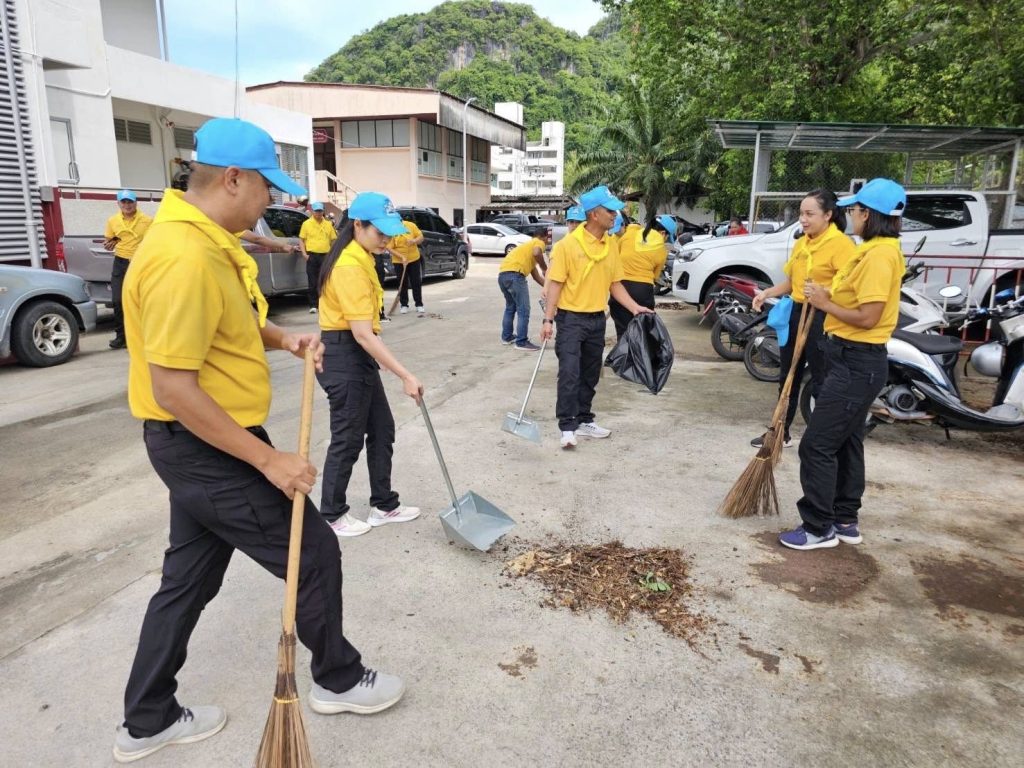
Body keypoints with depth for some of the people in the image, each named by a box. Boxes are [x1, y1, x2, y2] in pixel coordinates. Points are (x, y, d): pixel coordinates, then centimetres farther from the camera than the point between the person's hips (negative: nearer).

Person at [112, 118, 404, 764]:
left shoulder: (208, 240, 6)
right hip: (208, 449, -10)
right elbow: (173, 389, -27)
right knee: (315, 552, 5)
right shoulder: (185, 257, -26)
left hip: (202, 446, 10)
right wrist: (270, 460, -23)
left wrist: (282, 339, 4)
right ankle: (339, 679, 29)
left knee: (189, 577, 20)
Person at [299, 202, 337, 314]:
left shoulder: (328, 224, 9)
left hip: (325, 256, 2)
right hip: (312, 255, -2)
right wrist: (304, 253, -7)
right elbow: (301, 239, 4)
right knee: (312, 282, -1)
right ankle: (313, 306, 4)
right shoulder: (306, 223, 3)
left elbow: (333, 239, 14)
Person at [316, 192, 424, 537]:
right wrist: (406, 376, -28)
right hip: (344, 356, -10)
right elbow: (362, 334, -27)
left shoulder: (358, 257, 10)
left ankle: (384, 505, 27)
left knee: (382, 429, 15)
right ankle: (332, 515, 21)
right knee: (348, 438, 3)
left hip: (358, 354, 10)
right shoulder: (350, 267, -22)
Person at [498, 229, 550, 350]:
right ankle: (522, 342, -2)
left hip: (502, 274, 9)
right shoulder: (539, 242, 8)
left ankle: (506, 337, 33)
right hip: (514, 274, -9)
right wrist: (545, 268, -4)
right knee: (523, 310, -4)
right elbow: (536, 253, -18)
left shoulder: (531, 243, 34)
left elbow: (535, 275, 33)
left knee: (510, 307, 25)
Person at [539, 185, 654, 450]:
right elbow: (555, 283, -10)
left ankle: (584, 420, 25)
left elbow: (615, 283, 12)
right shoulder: (568, 244, -12)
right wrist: (548, 319, -15)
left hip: (598, 319, 6)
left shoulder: (612, 244, 6)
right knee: (570, 373, -9)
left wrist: (635, 307, 2)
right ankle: (567, 427, -3)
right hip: (571, 318, -6)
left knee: (590, 375, 13)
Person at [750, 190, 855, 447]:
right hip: (796, 314, 9)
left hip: (822, 318, -8)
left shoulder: (841, 244, -13)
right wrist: (767, 293, 5)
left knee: (821, 383, 0)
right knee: (788, 377, 16)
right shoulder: (800, 244, 12)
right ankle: (781, 433, 29)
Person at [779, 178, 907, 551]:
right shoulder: (876, 250, 13)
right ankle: (845, 520, 28)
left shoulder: (879, 254, -19)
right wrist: (827, 298, -2)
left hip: (857, 363, -11)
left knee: (817, 445, -6)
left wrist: (825, 304, -12)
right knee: (846, 441, 17)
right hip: (855, 359, 11)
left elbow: (868, 317, -24)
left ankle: (819, 528, 5)